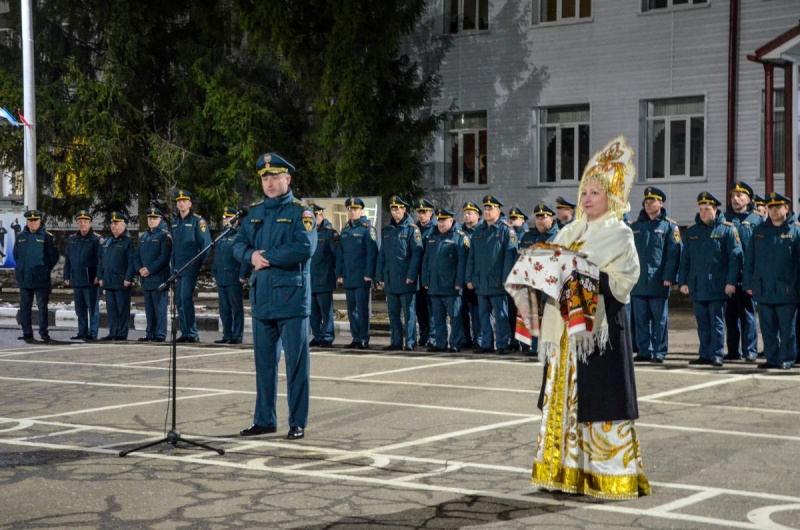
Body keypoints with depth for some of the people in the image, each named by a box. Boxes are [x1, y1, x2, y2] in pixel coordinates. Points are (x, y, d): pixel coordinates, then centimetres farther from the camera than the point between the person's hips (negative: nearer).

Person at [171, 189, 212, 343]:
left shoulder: (197, 221, -5)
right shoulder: (175, 222, 16)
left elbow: (206, 243, -7)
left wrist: (203, 262, -9)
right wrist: (173, 265, 16)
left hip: (191, 268, -7)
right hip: (178, 268, 7)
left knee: (186, 299, -12)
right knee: (179, 300, 7)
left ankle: (192, 334, -8)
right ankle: (185, 333, 14)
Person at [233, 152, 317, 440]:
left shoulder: (300, 212, -4)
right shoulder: (254, 213, 14)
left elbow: (305, 248, -18)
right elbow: (239, 244, 10)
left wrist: (268, 257, -14)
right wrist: (252, 256, -12)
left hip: (291, 297, -6)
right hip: (262, 298, 6)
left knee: (296, 361, -1)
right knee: (264, 361, 11)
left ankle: (298, 423, 6)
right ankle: (264, 419, 19)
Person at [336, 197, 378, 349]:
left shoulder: (367, 228, -3)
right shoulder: (345, 230, 16)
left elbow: (372, 253, -9)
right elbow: (340, 254, 17)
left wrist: (369, 274, -15)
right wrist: (339, 274, 10)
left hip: (362, 278, -6)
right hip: (348, 278, 6)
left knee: (362, 308, -5)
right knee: (351, 308, 8)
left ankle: (364, 340, -1)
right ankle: (356, 338, 13)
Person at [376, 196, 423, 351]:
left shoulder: (412, 229, -3)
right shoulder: (386, 230, 15)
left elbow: (417, 253, -9)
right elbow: (381, 255, 16)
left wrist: (411, 275, -16)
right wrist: (379, 277, 10)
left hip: (406, 280, -6)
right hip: (390, 280, 6)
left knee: (409, 312, -2)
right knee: (393, 313, 9)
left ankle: (410, 342, 0)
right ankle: (396, 342, 15)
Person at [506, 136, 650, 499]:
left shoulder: (619, 235, -3)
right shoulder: (569, 232, 15)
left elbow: (622, 281, -13)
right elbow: (550, 268, 14)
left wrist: (585, 273, -22)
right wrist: (536, 273, -7)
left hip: (600, 325, -6)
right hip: (566, 325, 6)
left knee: (599, 397, -6)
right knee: (565, 395, 9)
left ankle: (609, 474, 0)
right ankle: (566, 468, 16)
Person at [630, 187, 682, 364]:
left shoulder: (669, 226, 1)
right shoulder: (635, 226, 14)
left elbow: (674, 253, -6)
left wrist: (669, 276, -14)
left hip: (658, 281, -4)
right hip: (638, 281, 4)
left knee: (660, 319, 0)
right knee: (641, 318, 6)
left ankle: (659, 352, 4)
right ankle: (644, 351, 12)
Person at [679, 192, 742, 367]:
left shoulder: (727, 230, -2)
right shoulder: (691, 231, 11)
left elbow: (735, 257, -6)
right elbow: (685, 259, 13)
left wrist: (731, 282, -13)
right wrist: (683, 281, 6)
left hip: (717, 286, -4)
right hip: (697, 286, 4)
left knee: (716, 322, -1)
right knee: (702, 323, 9)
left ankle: (716, 355, 2)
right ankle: (705, 355, 15)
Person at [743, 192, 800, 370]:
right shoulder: (759, 230, 11)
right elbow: (749, 259, 11)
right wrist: (748, 284, 6)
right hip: (763, 290, 4)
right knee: (768, 328, 8)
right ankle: (772, 358, 16)